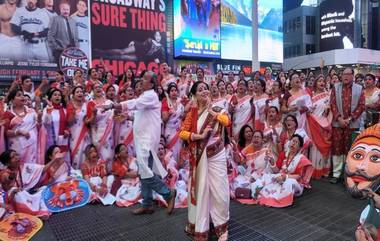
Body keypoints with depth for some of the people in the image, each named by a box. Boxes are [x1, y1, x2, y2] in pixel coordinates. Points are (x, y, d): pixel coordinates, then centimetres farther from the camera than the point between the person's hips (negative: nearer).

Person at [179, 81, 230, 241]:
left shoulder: (217, 110, 2)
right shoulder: (192, 113, 3)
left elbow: (227, 121, -21)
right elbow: (182, 133, -7)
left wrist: (210, 110, -12)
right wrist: (200, 136, -18)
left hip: (216, 156, 0)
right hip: (198, 157, 1)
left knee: (219, 192, 2)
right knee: (199, 191, 8)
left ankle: (221, 227, 24)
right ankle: (199, 228, 25)